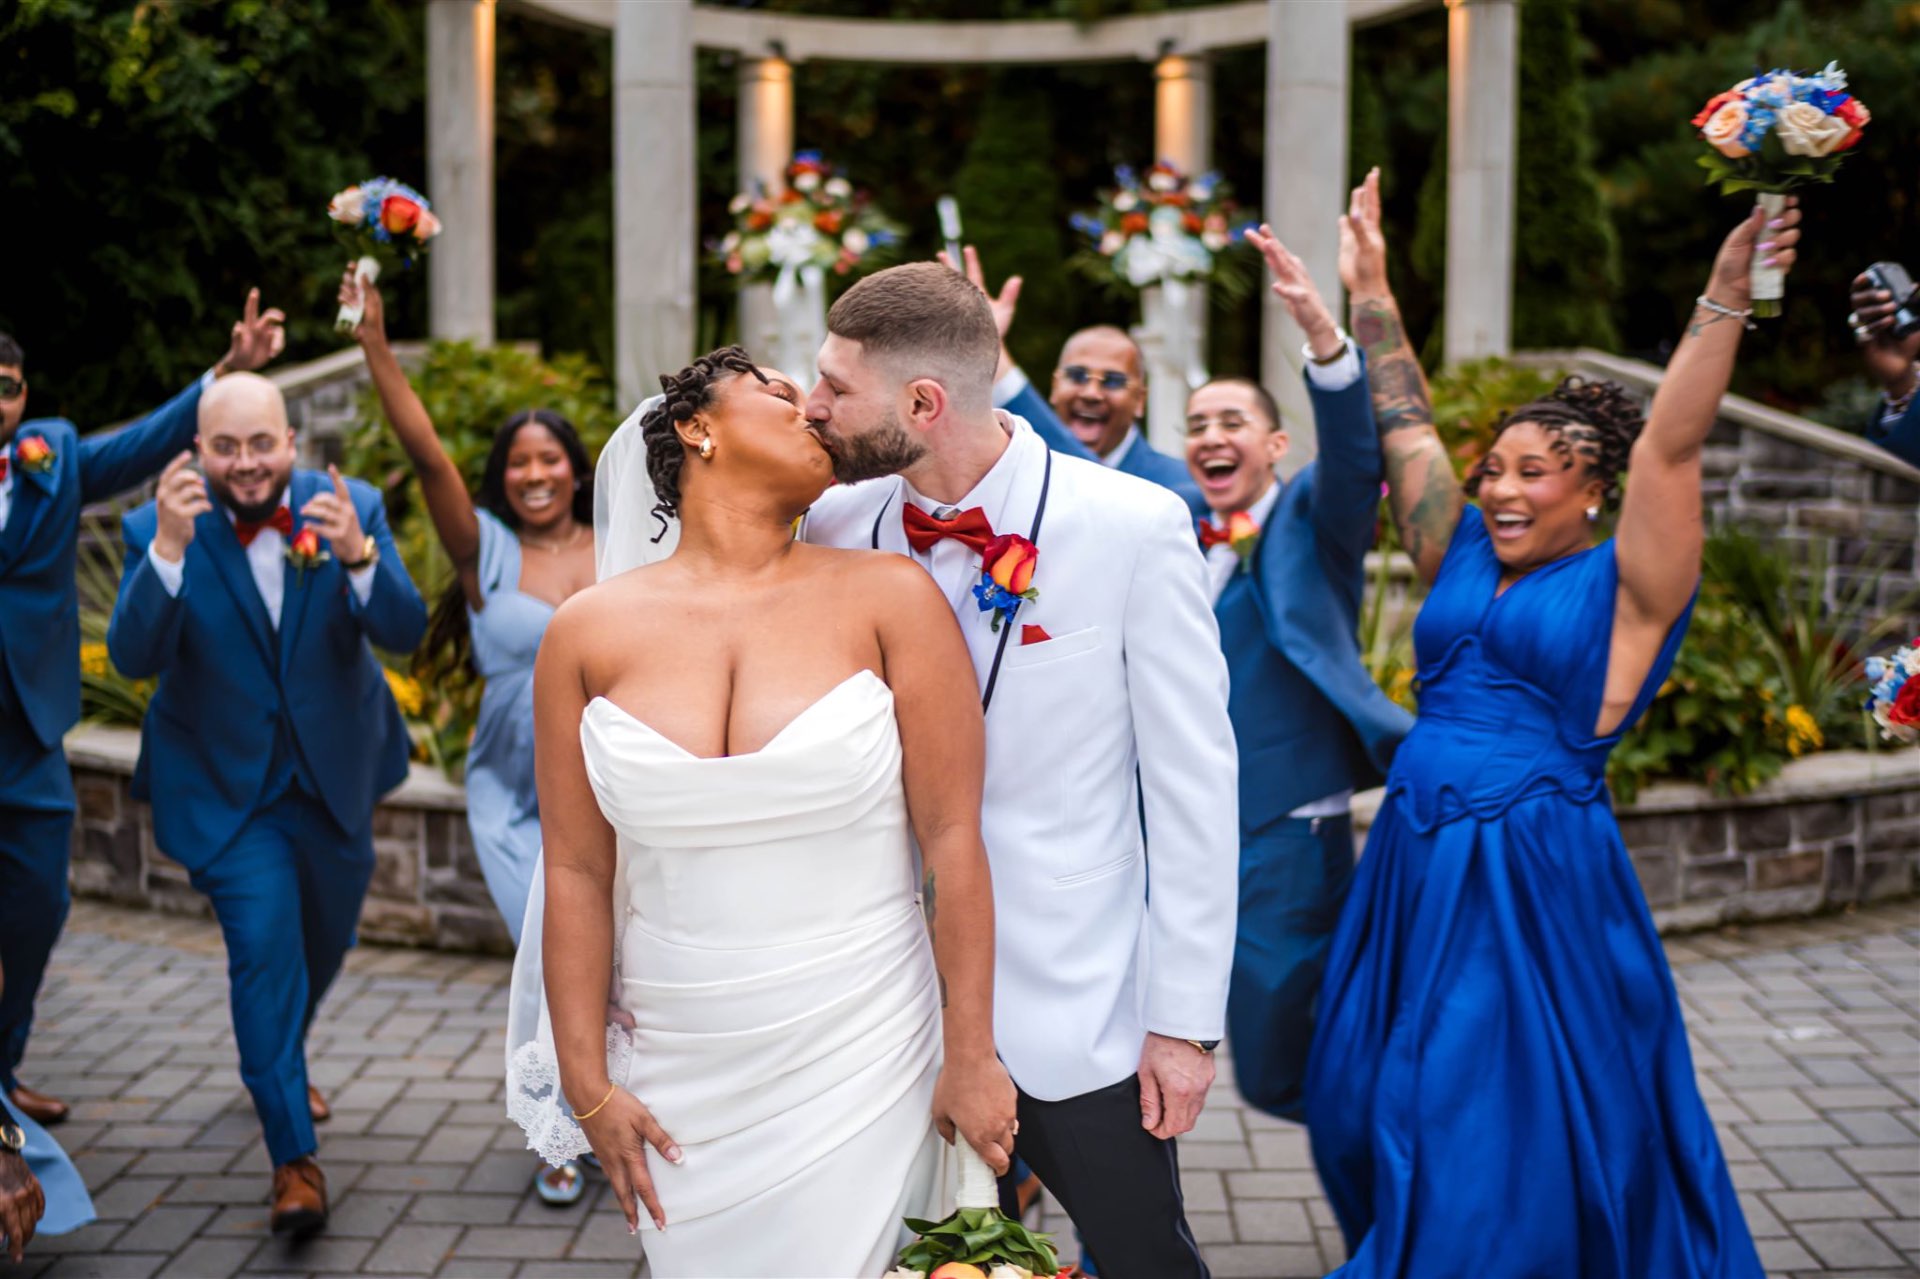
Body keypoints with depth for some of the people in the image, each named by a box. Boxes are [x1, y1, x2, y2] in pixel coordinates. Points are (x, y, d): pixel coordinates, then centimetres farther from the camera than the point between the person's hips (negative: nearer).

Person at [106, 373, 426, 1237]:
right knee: (263, 942, -17)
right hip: (226, 788, -3)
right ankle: (293, 1158, -6)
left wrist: (357, 556, -42)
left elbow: (405, 632, -22)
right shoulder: (158, 529, -16)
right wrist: (169, 550, -41)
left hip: (333, 777, 3)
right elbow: (134, 657, -27)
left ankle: (279, 1061, 53)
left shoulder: (351, 508, -13)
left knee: (322, 939, 21)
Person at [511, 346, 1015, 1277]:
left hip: (858, 1061, -1)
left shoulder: (888, 598, -5)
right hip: (681, 1077, 2)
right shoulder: (587, 633, 0)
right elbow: (576, 872, 3)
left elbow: (952, 836, -6)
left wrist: (971, 1056, -6)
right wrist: (588, 1086, 4)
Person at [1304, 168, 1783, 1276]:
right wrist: (1371, 292, 16)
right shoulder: (1464, 559, 9)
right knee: (1376, 1115, 15)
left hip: (1540, 880, -6)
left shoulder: (1626, 587, -4)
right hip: (1414, 869, 6)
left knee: (1515, 1133, 1)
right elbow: (1407, 429, 14)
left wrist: (1723, 305, -24)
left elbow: (1669, 448, -16)